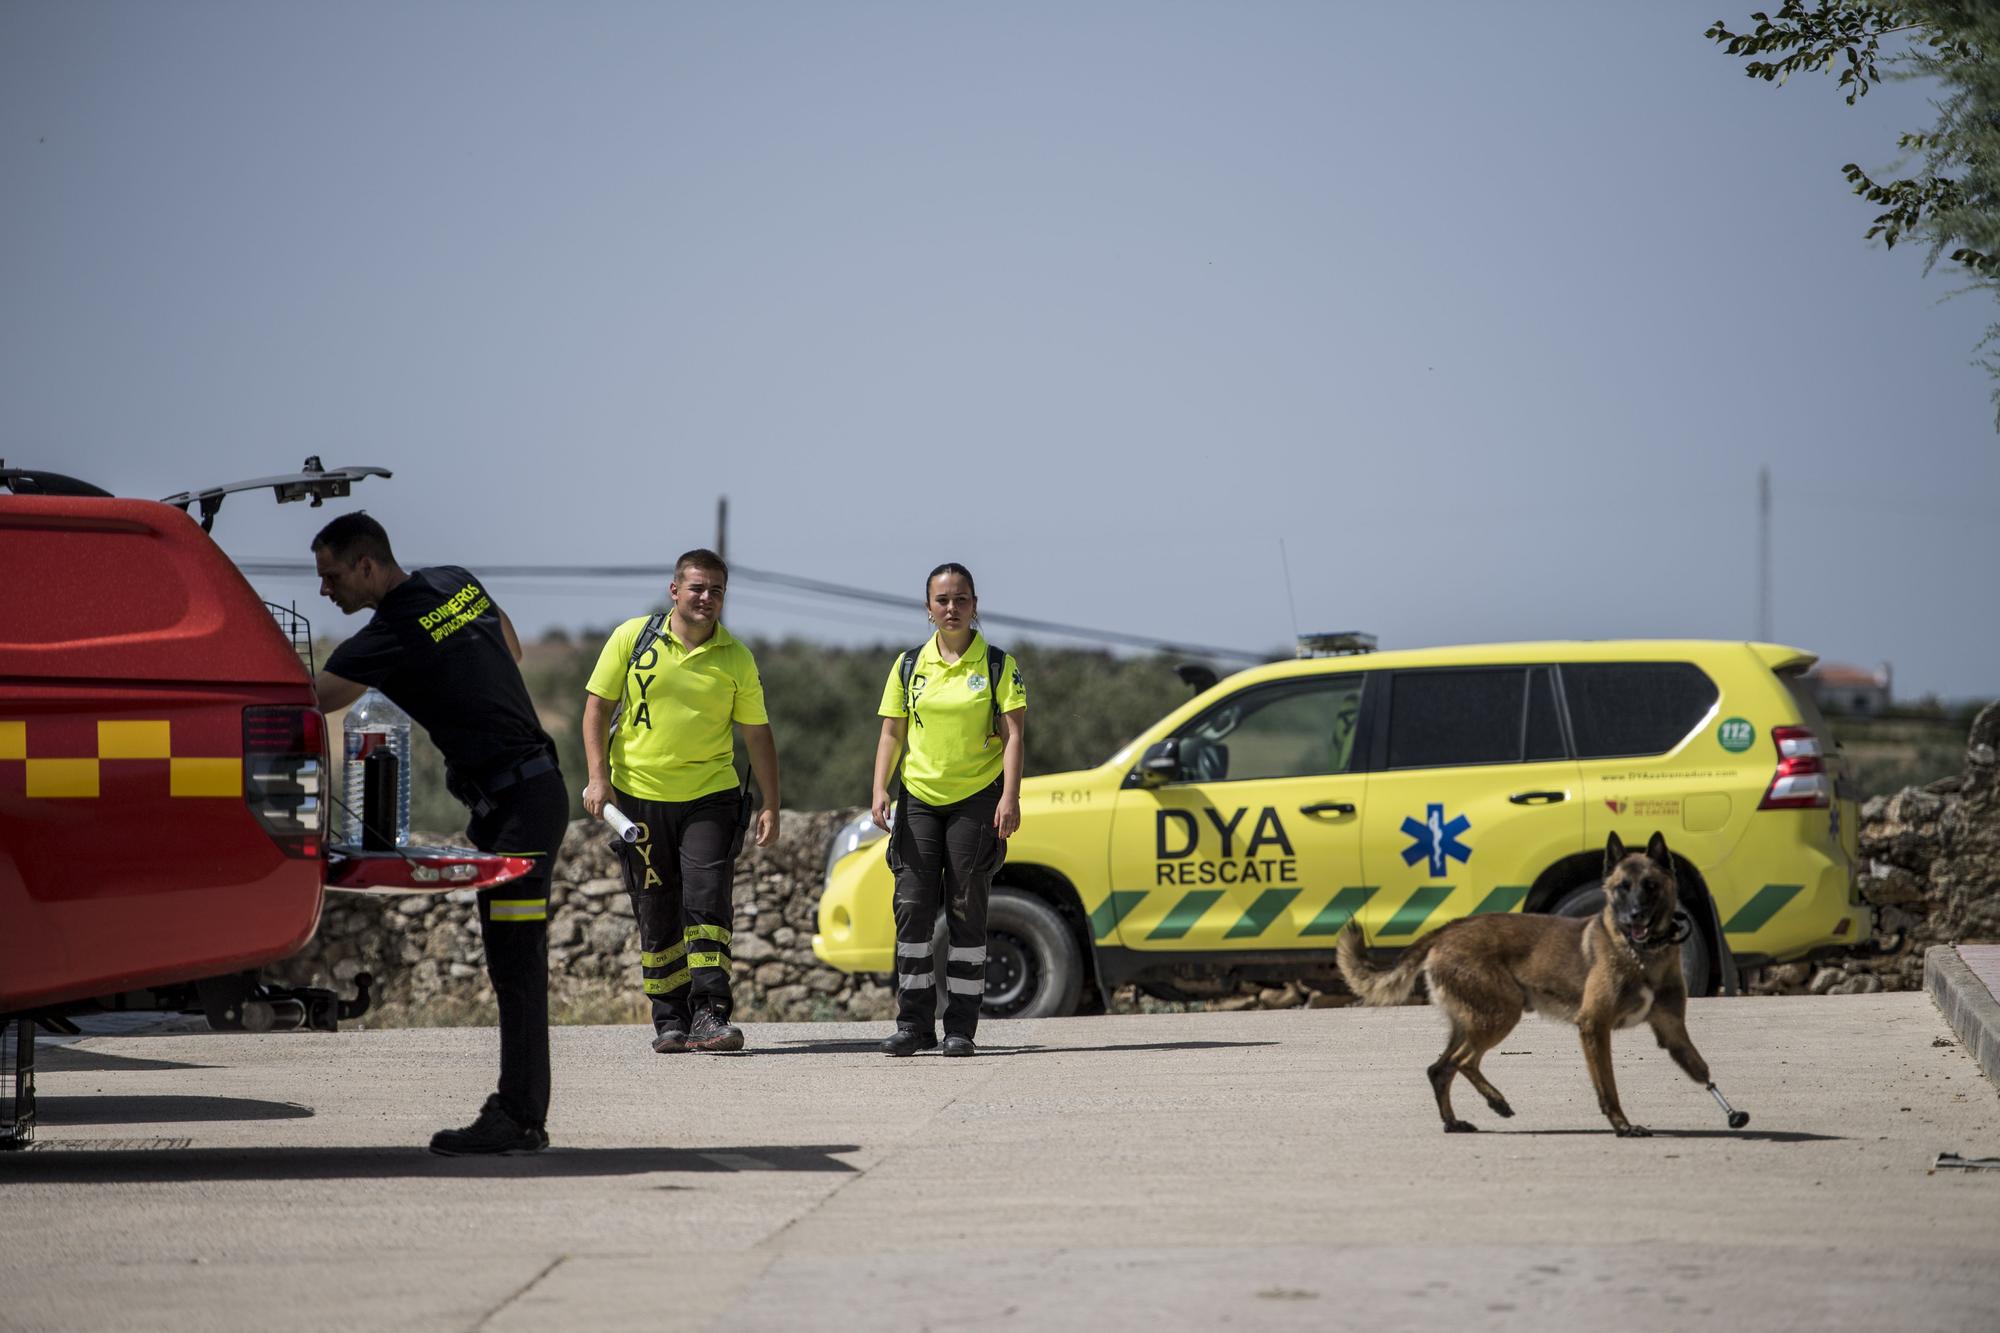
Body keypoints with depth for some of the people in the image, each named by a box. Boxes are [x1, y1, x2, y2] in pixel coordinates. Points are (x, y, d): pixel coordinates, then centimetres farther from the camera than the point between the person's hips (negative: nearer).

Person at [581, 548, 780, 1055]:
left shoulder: (736, 658, 2)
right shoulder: (632, 638, -1)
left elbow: (757, 733, 7)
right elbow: (597, 706, 3)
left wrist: (771, 805, 4)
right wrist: (598, 777, -7)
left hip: (710, 797, 0)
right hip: (640, 795, 0)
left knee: (707, 901, -13)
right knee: (656, 914, 5)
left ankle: (709, 1013, -13)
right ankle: (669, 1019, 13)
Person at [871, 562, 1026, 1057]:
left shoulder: (998, 665, 0)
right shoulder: (909, 666, 8)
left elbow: (1013, 734, -4)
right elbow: (891, 733, 9)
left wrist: (1010, 797, -15)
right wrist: (879, 791, -5)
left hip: (977, 800, -2)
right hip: (918, 799, 2)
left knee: (966, 912, -1)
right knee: (912, 906, -5)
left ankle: (961, 1028, 4)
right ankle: (914, 1023, 2)